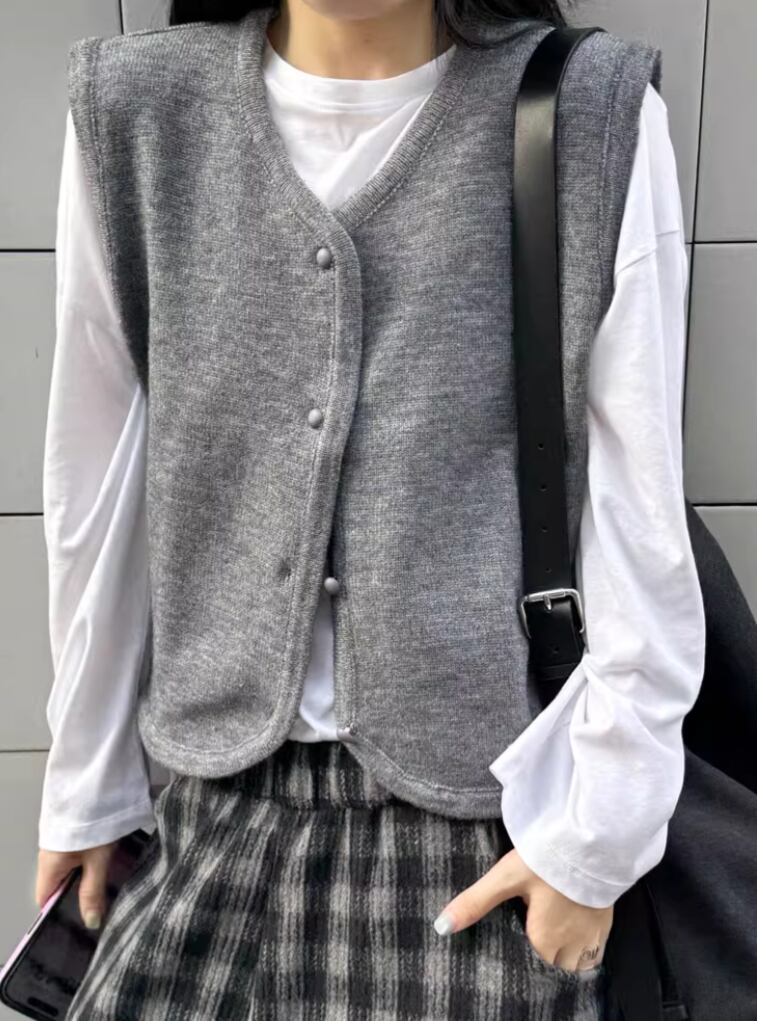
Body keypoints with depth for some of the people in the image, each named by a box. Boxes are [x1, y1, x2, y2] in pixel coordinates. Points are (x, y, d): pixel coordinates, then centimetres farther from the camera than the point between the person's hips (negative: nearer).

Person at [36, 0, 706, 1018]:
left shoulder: (597, 118, -7)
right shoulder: (133, 110, 0)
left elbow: (638, 507, -5)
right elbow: (99, 477, 4)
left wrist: (600, 826, -4)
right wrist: (87, 784, 11)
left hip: (484, 788, -1)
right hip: (225, 790, 3)